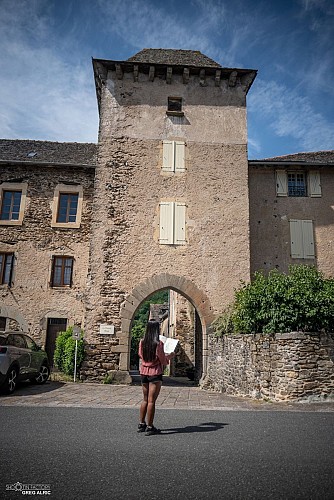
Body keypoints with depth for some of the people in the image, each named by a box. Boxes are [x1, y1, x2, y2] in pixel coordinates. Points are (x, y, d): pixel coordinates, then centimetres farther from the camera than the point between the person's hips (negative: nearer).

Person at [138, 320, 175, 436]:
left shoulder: (142, 342, 0)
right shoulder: (158, 343, -17)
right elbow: (163, 361, -11)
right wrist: (170, 356, 8)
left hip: (144, 372, 6)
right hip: (155, 374, -6)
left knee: (145, 399, 17)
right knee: (151, 401, 0)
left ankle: (141, 424, 24)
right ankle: (149, 428, 7)